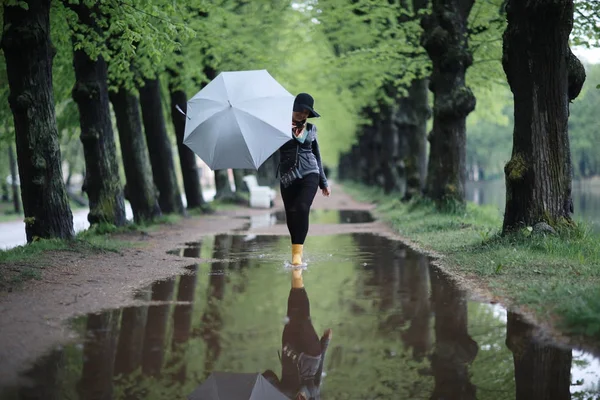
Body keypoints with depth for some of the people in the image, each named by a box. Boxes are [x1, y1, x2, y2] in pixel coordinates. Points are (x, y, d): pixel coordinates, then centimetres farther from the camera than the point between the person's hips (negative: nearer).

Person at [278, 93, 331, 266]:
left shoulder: (311, 129, 11)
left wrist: (324, 182, 20)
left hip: (309, 175, 0)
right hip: (288, 176, 0)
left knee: (302, 208, -19)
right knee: (291, 214, 1)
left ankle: (297, 252, -20)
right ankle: (296, 250, 18)